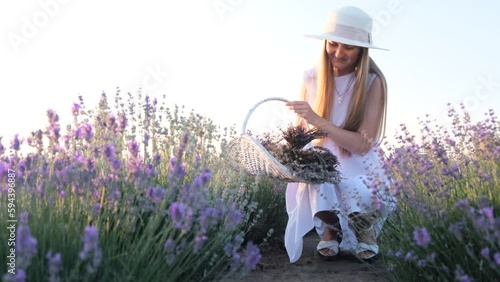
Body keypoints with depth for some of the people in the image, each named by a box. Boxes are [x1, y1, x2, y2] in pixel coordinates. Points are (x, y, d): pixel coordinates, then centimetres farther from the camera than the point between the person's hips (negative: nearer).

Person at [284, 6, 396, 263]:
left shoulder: (373, 82, -13)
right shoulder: (311, 78, -5)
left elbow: (363, 144, -20)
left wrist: (318, 121, -32)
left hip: (357, 167, -1)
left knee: (363, 196, -33)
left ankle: (365, 229, 7)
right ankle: (329, 229, -5)